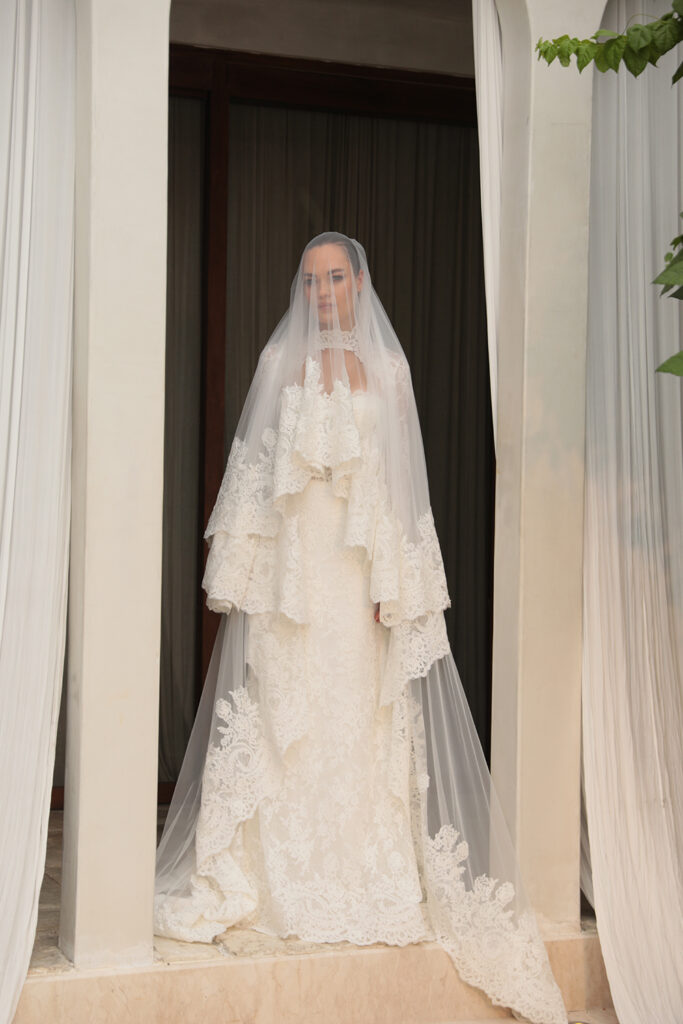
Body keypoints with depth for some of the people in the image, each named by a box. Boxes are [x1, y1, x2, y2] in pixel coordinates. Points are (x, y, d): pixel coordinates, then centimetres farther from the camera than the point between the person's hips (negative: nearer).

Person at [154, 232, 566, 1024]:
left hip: (362, 564, 0)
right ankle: (281, 878, 6)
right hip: (291, 564, 0)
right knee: (284, 716, -1)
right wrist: (238, 571, -1)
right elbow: (254, 466, 6)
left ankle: (370, 880, 7)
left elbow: (402, 481, 6)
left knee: (363, 717, -1)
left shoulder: (386, 366, 9)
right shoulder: (281, 359, 8)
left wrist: (397, 582, -2)